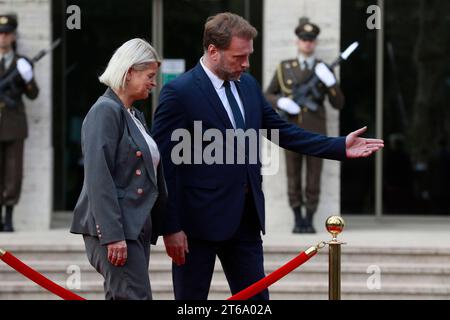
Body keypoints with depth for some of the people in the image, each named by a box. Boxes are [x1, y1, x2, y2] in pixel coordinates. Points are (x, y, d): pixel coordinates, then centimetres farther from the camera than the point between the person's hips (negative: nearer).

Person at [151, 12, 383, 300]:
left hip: (246, 219, 7)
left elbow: (282, 131, 16)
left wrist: (341, 147, 7)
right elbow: (164, 163, -13)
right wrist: (171, 227, -16)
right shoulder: (179, 93, -13)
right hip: (200, 221, -7)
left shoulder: (248, 85, 9)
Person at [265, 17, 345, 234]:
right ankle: (298, 220, 11)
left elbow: (338, 104, 0)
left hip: (316, 134, 0)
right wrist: (281, 102, -12)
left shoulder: (323, 70, 4)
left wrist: (330, 81, -16)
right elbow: (267, 96, 10)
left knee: (313, 181, 1)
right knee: (294, 180, 3)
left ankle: (309, 221, 8)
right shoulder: (284, 68, 5)